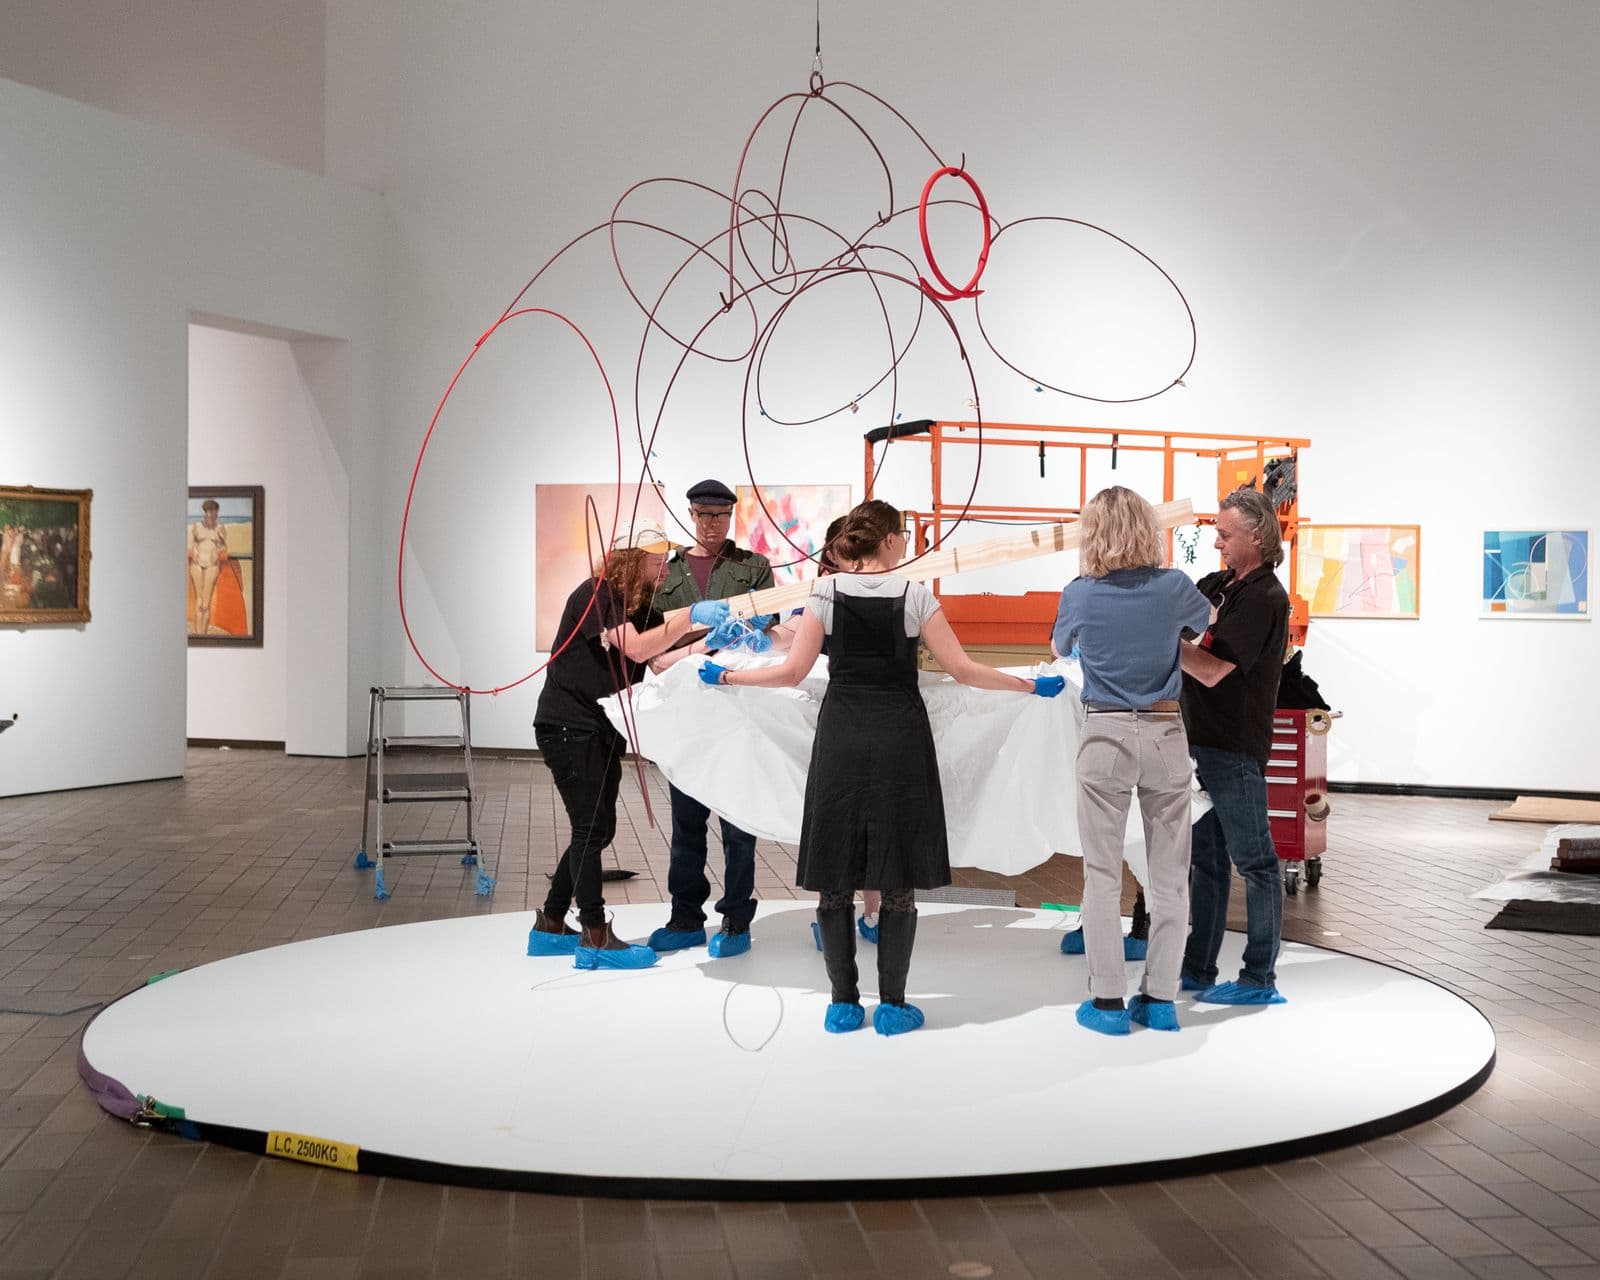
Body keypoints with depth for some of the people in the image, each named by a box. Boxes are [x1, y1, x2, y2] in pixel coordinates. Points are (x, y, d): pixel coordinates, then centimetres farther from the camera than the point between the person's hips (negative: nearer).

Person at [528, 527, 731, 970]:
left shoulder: (640, 607, 13)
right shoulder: (595, 594, -14)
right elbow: (636, 649, -25)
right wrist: (691, 617, -28)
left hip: (602, 730, 9)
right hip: (567, 725, -9)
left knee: (598, 831, 11)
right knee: (591, 828, -10)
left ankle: (550, 928, 21)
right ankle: (596, 940, -6)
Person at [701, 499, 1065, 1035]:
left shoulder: (826, 592, 0)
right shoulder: (915, 595, -3)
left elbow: (793, 671, -2)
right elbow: (962, 670, -4)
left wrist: (726, 676, 12)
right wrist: (1032, 686, 7)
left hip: (840, 740, 1)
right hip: (900, 739, -1)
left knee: (835, 878, 8)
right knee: (899, 881, 6)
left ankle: (843, 1004, 12)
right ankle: (892, 1005, 9)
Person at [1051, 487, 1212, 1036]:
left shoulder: (1081, 594, -7)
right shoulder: (1173, 587, -4)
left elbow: (1058, 646, 14)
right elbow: (1208, 618, 19)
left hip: (1105, 735, -1)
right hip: (1165, 732, 1)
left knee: (1102, 873, 5)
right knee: (1169, 872, 9)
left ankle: (1108, 1000, 5)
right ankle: (1160, 998, 13)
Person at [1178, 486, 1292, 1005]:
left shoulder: (1265, 598, -17)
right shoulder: (1221, 583, 11)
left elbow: (1212, 670, -22)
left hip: (1236, 747, -9)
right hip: (1203, 742, 9)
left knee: (1253, 862, 0)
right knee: (1205, 857, 15)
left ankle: (1259, 979, 7)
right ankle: (1197, 968, 24)